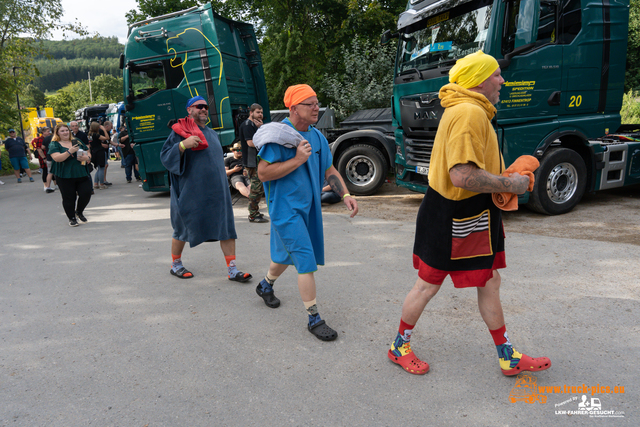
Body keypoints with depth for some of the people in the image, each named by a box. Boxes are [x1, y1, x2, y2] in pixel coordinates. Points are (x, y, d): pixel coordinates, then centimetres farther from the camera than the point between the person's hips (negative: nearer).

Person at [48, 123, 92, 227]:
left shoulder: (77, 142, 12)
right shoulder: (54, 144, 0)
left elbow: (88, 153, 16)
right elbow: (57, 158, -15)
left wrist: (87, 158, -7)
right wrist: (70, 151, -23)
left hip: (82, 174, 3)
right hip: (65, 176, -3)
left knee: (86, 194, -3)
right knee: (69, 198, 2)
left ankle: (79, 211, 25)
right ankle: (72, 218, 19)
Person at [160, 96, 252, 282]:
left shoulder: (212, 134, 16)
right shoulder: (180, 132, -4)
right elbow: (165, 156, -10)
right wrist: (183, 145, -26)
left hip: (216, 190, 6)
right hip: (191, 191, -5)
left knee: (226, 227, -1)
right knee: (184, 228, 8)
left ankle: (232, 269, 3)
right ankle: (175, 265, 30)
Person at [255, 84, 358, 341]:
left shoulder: (316, 136, 6)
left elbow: (329, 169, 11)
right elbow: (263, 173, -21)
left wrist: (345, 195, -2)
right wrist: (298, 160, -25)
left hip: (308, 207, 8)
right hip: (286, 209, -8)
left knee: (288, 254, 23)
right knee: (306, 261, -10)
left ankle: (266, 285, 51)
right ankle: (314, 319, 2)